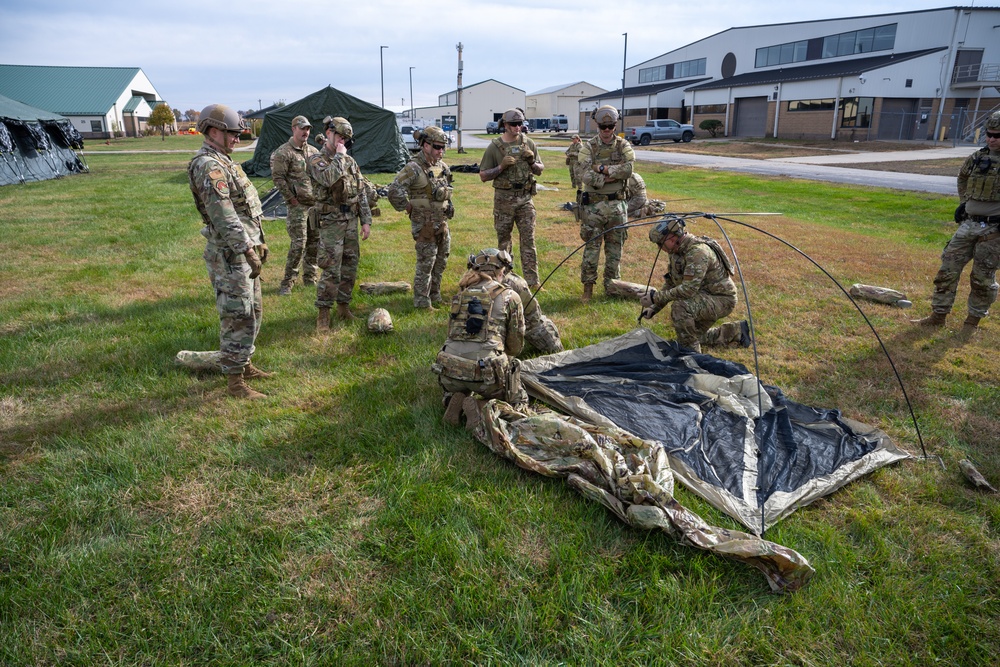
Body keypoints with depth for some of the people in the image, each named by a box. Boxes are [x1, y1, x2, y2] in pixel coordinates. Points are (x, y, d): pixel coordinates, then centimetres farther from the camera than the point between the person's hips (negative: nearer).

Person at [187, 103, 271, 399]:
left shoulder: (223, 162, 16)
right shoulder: (208, 166, -17)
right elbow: (224, 215, -25)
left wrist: (257, 242, 22)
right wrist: (248, 250, -26)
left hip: (244, 248, 10)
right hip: (229, 255, -10)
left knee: (252, 313, 18)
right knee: (238, 317, -5)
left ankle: (244, 365, 32)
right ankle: (235, 382, 5)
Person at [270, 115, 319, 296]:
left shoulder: (313, 152, 13)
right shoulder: (283, 152, -7)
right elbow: (278, 178, -12)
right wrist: (292, 199, -12)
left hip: (316, 204, 7)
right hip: (297, 206, -6)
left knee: (314, 242, 10)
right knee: (298, 244, -10)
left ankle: (310, 278, 23)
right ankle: (287, 283, 0)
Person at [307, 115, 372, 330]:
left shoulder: (350, 161, 12)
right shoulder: (317, 160, -5)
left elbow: (361, 193, 13)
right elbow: (328, 178, -28)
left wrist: (366, 221, 7)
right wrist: (339, 155, -15)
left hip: (351, 222, 6)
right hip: (331, 222, -6)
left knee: (350, 267, 10)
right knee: (331, 270, -7)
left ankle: (343, 305, 23)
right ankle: (323, 313, 3)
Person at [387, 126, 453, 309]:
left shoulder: (442, 167, 9)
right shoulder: (414, 168, -16)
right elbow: (394, 191, -23)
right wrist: (408, 207, -14)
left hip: (442, 223, 8)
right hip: (425, 225, -8)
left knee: (440, 263, 15)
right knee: (425, 264, -2)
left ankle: (435, 297, 29)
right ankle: (422, 302, 9)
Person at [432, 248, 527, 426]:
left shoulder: (462, 294, 17)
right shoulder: (510, 297, 6)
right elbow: (516, 345, 11)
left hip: (450, 372, 4)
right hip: (487, 371, -4)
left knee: (456, 391, 38)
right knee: (519, 401, 22)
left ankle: (456, 401, 4)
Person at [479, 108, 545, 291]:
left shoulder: (529, 144, 5)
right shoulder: (494, 147, -3)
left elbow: (540, 171, 12)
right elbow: (483, 176, -3)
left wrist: (532, 162, -9)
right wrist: (501, 167, -17)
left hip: (525, 199, 2)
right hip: (503, 200, -1)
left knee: (528, 240, 0)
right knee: (503, 240, 9)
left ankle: (532, 281, 4)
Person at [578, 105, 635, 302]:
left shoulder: (623, 146, 3)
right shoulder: (589, 147, -2)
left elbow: (628, 168, -15)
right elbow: (586, 175, -16)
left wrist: (602, 168, -17)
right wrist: (613, 175, -14)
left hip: (616, 204, 2)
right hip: (594, 204, -2)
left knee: (615, 248, 9)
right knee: (591, 247, 1)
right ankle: (588, 286, 11)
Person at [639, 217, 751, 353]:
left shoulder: (698, 252, -31)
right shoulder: (677, 251, 0)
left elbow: (688, 289, -36)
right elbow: (671, 283, 9)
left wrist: (656, 297, -31)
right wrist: (654, 307, 1)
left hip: (722, 299, -10)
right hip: (705, 297, 10)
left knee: (680, 307, -34)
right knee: (693, 335, 23)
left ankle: (691, 352, -19)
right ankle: (737, 331, 31)